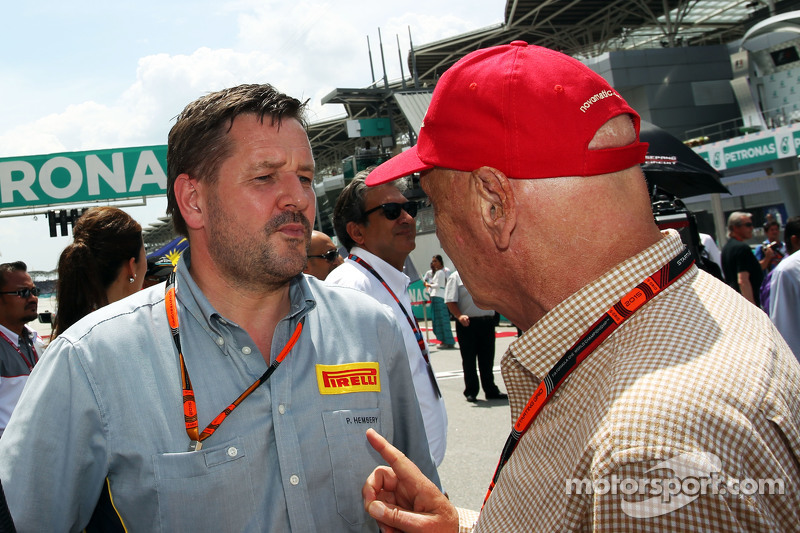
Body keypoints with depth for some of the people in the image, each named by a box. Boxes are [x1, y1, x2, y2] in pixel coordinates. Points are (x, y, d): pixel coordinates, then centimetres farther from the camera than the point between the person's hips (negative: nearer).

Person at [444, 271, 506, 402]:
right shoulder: (455, 277, 2)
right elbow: (450, 301, -7)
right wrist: (459, 316, -21)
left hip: (487, 322, 4)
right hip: (467, 323, -4)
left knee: (487, 358, 10)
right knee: (469, 359, 3)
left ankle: (491, 390, 20)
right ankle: (471, 392, 13)